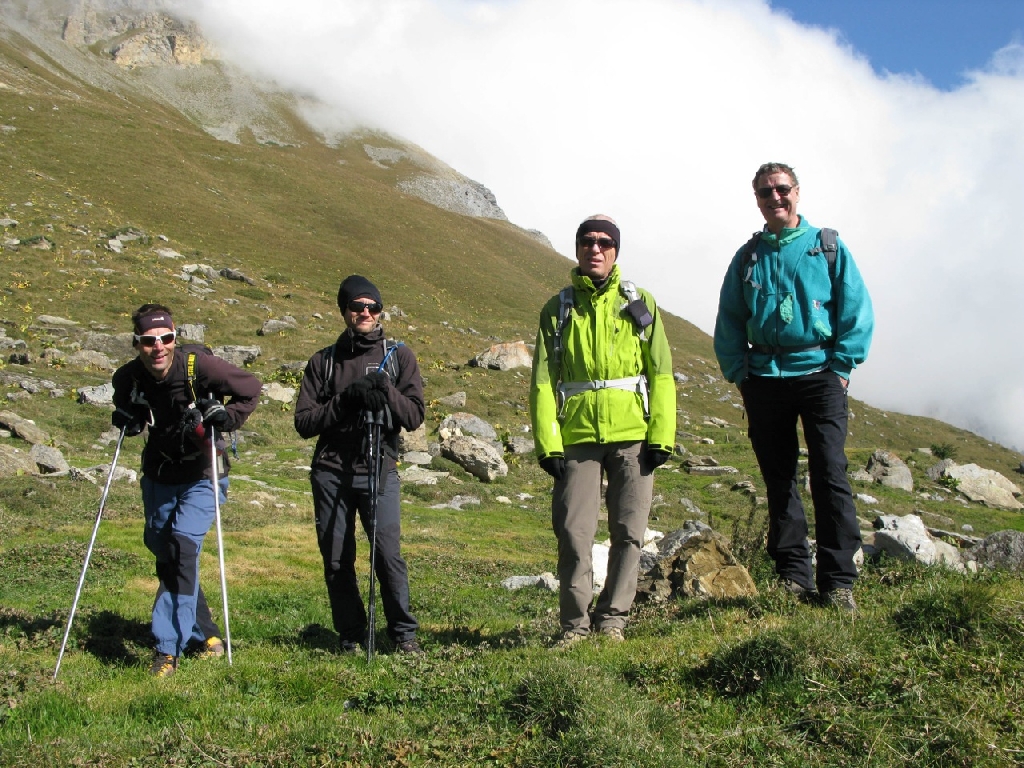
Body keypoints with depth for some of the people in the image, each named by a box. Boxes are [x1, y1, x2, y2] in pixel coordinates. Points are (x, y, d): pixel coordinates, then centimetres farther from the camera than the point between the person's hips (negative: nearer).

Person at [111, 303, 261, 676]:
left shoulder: (198, 365, -22)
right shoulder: (128, 378, -9)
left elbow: (249, 390, -10)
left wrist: (222, 418, -24)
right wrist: (127, 421, -6)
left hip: (200, 477, -5)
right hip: (159, 476, 5)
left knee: (183, 546, -21)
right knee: (163, 552, 13)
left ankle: (168, 648, -15)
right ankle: (204, 632, 32)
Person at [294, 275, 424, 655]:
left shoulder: (398, 356, 10)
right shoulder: (323, 361, 12)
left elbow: (414, 415, 1)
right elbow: (304, 421, 3)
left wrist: (385, 392, -16)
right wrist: (344, 400, -11)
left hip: (379, 470, -1)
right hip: (331, 471, 2)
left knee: (388, 554, -11)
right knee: (336, 559, 2)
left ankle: (404, 634, 1)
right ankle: (350, 636, 15)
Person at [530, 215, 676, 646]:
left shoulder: (640, 304, 10)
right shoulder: (557, 310, 10)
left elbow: (661, 374, 7)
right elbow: (543, 381, 5)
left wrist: (661, 435, -3)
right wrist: (547, 442, -4)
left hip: (632, 436, 0)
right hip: (577, 437, 0)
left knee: (629, 532, 2)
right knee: (573, 533, -3)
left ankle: (612, 618, 13)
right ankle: (575, 623, 8)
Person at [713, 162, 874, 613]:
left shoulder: (828, 247, 6)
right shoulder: (747, 257, 12)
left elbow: (857, 310, 3)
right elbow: (729, 322, 14)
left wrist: (842, 367, -5)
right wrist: (738, 372, 3)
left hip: (819, 374, -3)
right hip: (765, 380, 3)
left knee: (830, 475, -10)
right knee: (779, 480, 4)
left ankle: (838, 583, -7)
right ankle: (793, 577, 11)